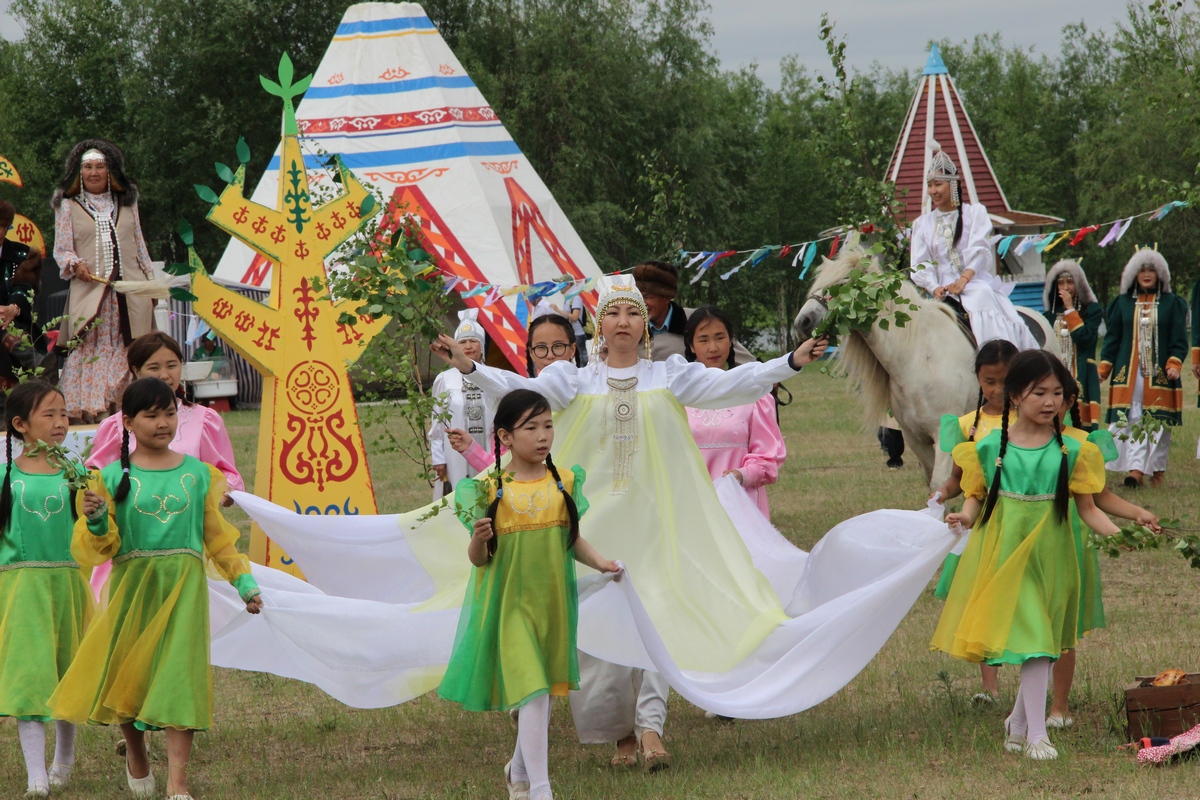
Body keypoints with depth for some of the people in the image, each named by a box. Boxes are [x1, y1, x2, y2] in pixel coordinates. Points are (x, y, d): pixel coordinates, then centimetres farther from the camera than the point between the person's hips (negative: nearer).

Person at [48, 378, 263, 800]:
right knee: (128, 674, 9)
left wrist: (244, 582, 10)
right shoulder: (113, 477, -1)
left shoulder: (199, 474, 4)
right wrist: (95, 521, -22)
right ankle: (136, 755, 37)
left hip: (185, 588, 0)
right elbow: (101, 547, -2)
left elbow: (218, 538, 13)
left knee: (181, 676, -7)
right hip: (133, 586, 0)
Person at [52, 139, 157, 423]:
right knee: (91, 352, -10)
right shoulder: (68, 206, 9)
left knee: (129, 354, -4)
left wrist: (151, 284, 15)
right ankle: (89, 409, -10)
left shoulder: (127, 203, 18)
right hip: (89, 291, -2)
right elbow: (61, 250, 5)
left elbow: (140, 247, 20)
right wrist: (75, 265, -16)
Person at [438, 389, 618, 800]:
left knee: (543, 691, 15)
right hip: (510, 605, -4)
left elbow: (573, 540, 10)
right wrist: (480, 539, -27)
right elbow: (478, 559, -7)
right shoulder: (490, 490, -9)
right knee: (532, 692, -12)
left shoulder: (564, 483, 1)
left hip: (552, 602, 4)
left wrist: (599, 562, -7)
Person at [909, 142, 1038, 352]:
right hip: (944, 291, 1)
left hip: (976, 282, -1)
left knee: (982, 296, -35)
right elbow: (920, 264, 7)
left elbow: (978, 250, -4)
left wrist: (964, 279, -21)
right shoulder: (923, 223, 18)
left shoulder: (975, 212, 10)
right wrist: (934, 288, -13)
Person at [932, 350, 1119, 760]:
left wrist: (1120, 534, -14)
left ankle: (1018, 723, 25)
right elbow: (977, 495, 4)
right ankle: (1036, 734, -3)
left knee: (1041, 642, 7)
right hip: (1004, 553, -2)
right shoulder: (990, 446, -2)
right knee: (1032, 640, -8)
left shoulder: (1070, 451, -1)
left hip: (1048, 554, 2)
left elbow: (1087, 509, 1)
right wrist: (966, 516, -17)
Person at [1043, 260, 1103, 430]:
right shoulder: (1050, 315, 14)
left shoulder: (1091, 310, 4)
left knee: (1082, 426, -10)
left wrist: (1070, 309, -9)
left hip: (1081, 380, -3)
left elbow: (1085, 339, -11)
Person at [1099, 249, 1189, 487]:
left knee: (1158, 422, 0)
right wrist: (1104, 367, -2)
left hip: (1159, 375, -1)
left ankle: (1158, 469, 7)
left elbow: (1179, 339, 2)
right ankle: (1135, 468, -15)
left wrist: (1174, 363, -13)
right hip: (1128, 373, 1)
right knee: (1132, 420, -9)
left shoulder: (1172, 303, 6)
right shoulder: (1123, 303, 10)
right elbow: (1112, 338, 8)